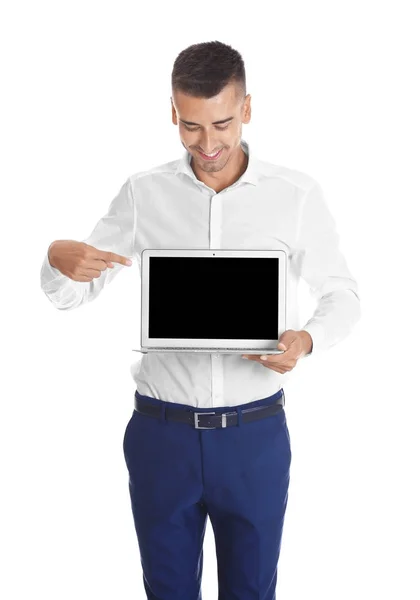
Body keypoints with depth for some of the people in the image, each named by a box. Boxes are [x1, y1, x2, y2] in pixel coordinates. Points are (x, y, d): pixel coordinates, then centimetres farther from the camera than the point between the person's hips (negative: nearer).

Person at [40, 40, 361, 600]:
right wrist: (58, 259, -21)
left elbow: (342, 294, 5)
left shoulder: (297, 194, -5)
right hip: (161, 429, 1)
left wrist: (308, 339, -17)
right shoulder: (143, 193, -1)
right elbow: (68, 296, 3)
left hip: (255, 432, -1)